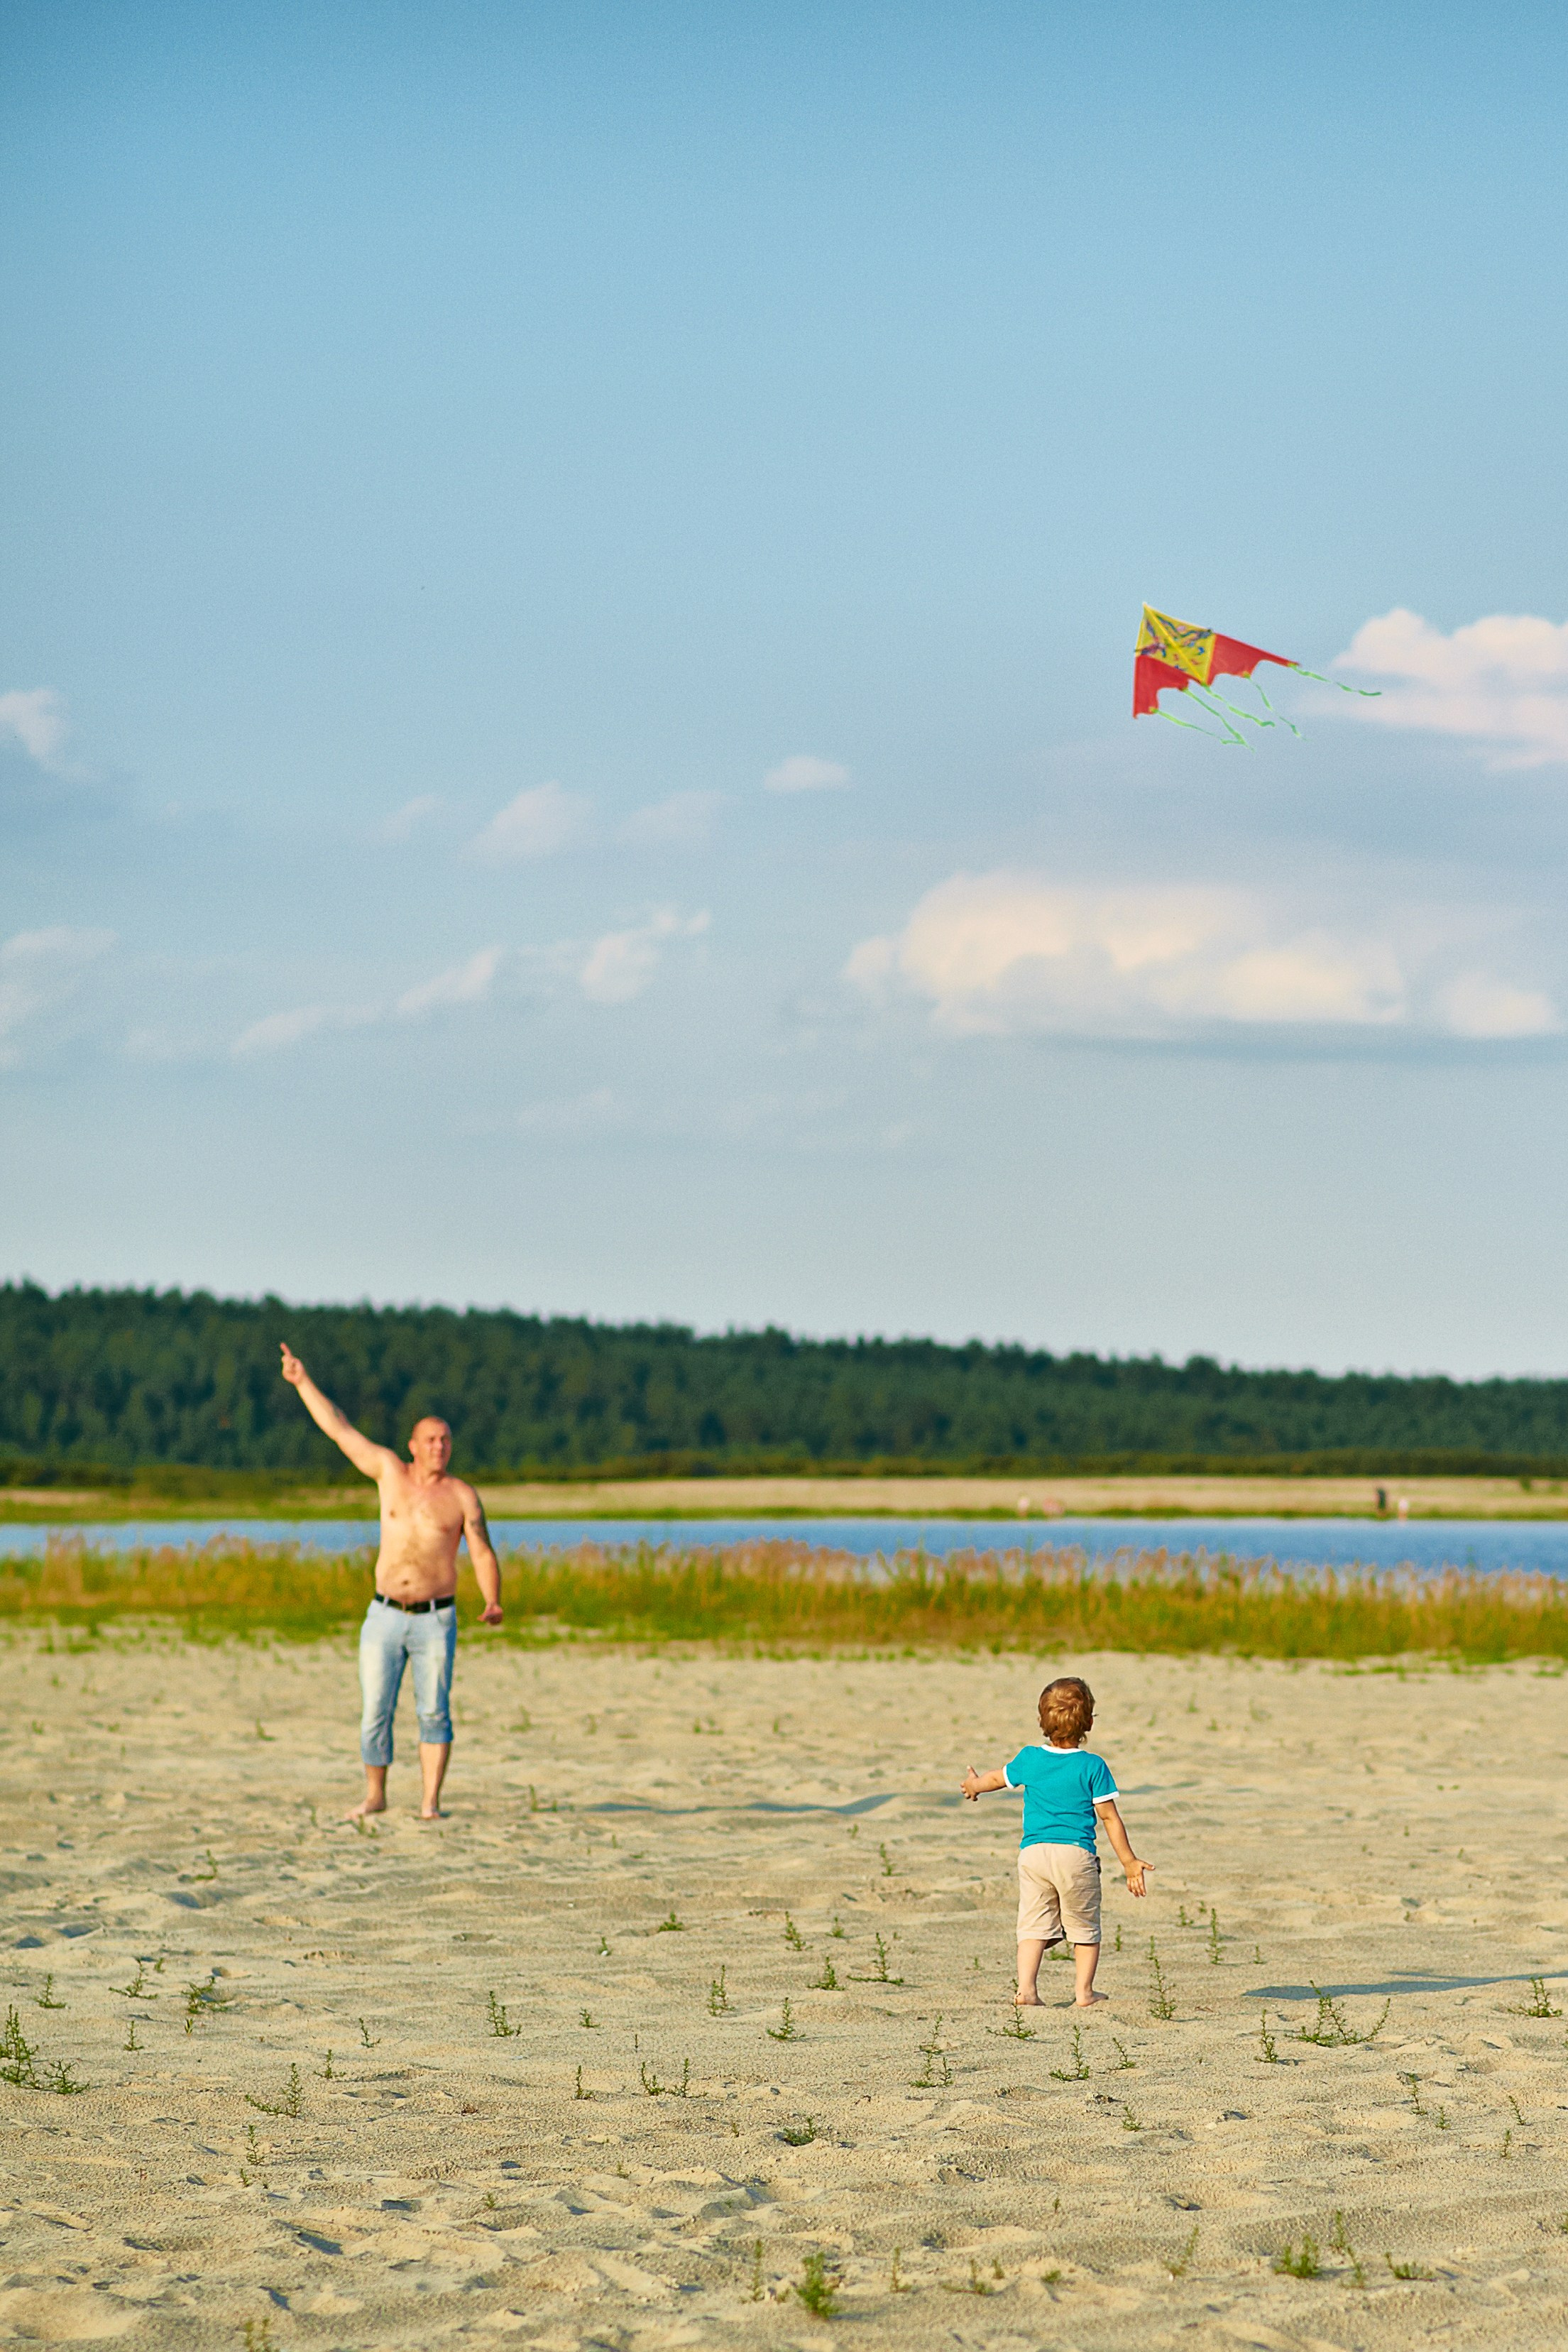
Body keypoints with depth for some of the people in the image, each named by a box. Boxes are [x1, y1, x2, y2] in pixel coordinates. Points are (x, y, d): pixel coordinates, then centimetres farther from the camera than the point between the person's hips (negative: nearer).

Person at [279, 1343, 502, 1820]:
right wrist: (303, 1382, 6)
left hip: (434, 1620, -2)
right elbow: (339, 1428, 8)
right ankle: (374, 1797, 14)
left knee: (434, 1712, -7)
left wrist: (492, 1603, -18)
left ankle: (429, 1802, -4)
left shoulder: (462, 1496, 1)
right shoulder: (390, 1471, 6)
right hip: (384, 1617, 2)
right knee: (375, 1713, 0)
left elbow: (483, 1555, -1)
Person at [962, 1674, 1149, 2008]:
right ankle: (1085, 1992, 9)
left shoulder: (1029, 1759, 5)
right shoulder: (1093, 1767, -4)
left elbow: (1000, 1777, 25)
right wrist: (1129, 1862, 4)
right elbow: (1109, 1818, -3)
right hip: (1076, 1855, -2)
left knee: (1033, 1925, 6)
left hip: (1033, 1853, 2)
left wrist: (975, 1785, 47)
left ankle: (1026, 1987, -7)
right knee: (1085, 1927, 10)